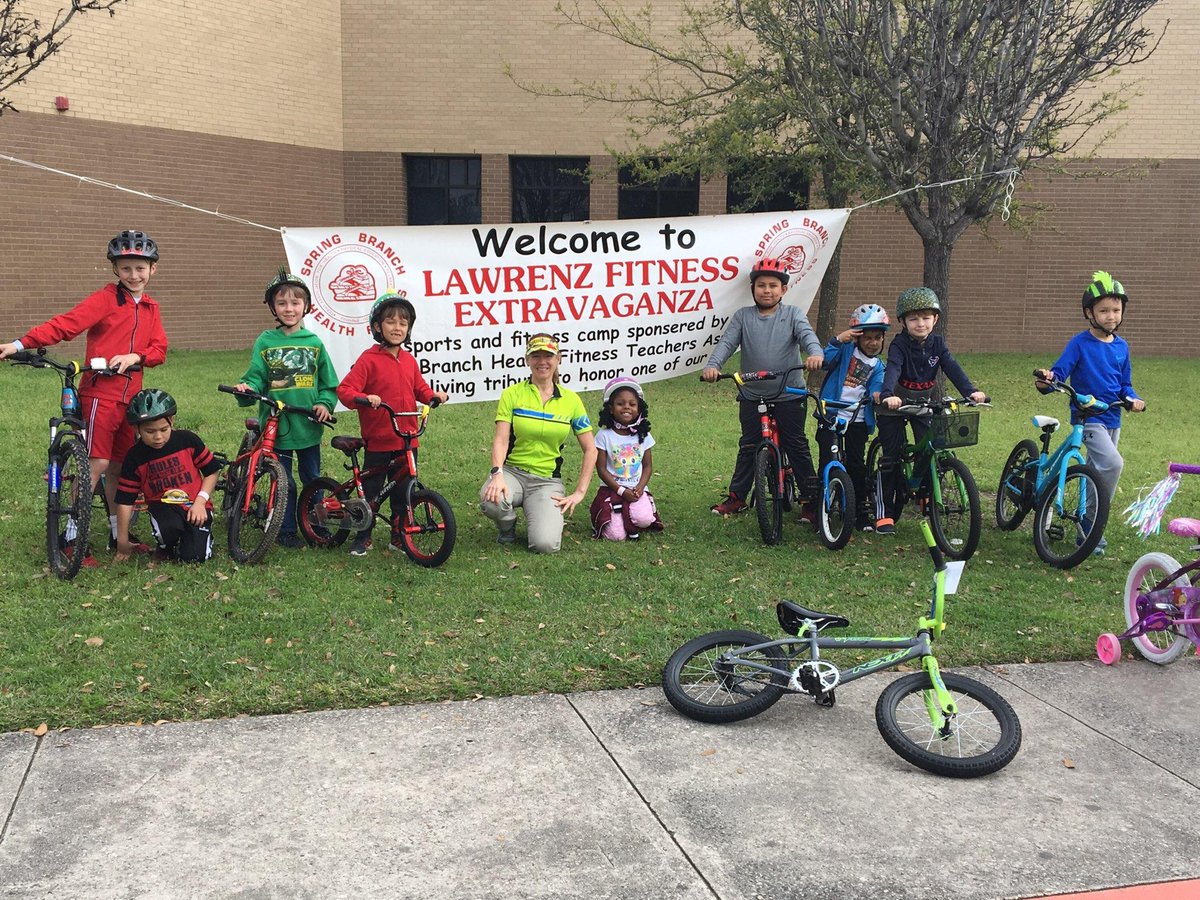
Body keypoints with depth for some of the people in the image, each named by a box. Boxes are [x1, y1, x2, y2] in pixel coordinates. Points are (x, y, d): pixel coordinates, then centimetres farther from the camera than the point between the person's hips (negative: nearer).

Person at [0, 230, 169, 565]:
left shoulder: (150, 308, 13)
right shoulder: (105, 299, -7)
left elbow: (159, 349, 7)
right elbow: (65, 324, -16)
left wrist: (134, 357, -13)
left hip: (129, 396, 6)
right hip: (100, 393, -5)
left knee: (119, 465, 12)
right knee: (98, 463, -9)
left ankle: (118, 534, 23)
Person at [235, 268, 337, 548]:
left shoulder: (314, 343, 4)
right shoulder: (265, 342, 1)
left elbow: (328, 382, 9)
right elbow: (256, 376, 0)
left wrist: (325, 403, -6)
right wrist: (247, 388, -21)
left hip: (309, 425, 1)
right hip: (277, 424, -1)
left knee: (312, 478, 13)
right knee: (284, 483, 5)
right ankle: (287, 530, 17)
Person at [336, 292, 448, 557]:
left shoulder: (409, 360, 7)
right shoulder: (369, 359, -10)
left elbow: (419, 387, 20)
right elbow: (344, 389, -13)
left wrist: (433, 395, 0)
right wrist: (365, 398, -31)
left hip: (407, 440, 5)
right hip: (377, 441, -5)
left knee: (403, 491, 12)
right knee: (371, 490, 5)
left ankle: (399, 536, 25)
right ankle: (363, 537, 19)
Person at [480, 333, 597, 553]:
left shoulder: (571, 400, 4)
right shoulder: (512, 394, 0)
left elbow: (590, 450, 6)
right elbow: (501, 439, -9)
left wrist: (579, 492, -2)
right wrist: (497, 473, -28)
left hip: (547, 480, 0)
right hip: (513, 471, 0)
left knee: (546, 544, -25)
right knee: (491, 500, -38)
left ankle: (549, 516, 14)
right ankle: (507, 526, 1)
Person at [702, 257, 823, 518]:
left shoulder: (792, 314, 1)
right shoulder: (743, 317, 4)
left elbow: (807, 335, -15)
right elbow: (726, 343, -7)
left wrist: (815, 353, -38)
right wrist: (712, 365, -26)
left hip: (790, 396, -1)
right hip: (752, 396, 1)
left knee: (797, 447, 5)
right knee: (748, 447, 9)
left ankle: (811, 499, 13)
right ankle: (737, 497, 20)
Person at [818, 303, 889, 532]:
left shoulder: (878, 366, 12)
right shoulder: (846, 349, 2)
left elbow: (876, 387, -3)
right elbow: (826, 361, -15)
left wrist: (877, 394, -27)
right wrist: (838, 340, -27)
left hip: (858, 420, 3)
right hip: (831, 414, -3)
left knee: (856, 465, 5)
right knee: (827, 461, -7)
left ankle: (861, 511, 16)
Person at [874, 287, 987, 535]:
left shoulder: (937, 343, -4)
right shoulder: (899, 344, -17)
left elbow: (952, 368, -14)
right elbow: (892, 370, -34)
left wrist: (971, 391, -31)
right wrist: (888, 395, -54)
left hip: (926, 403, 4)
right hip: (897, 403, -4)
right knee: (892, 458, -6)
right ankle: (885, 513, -1)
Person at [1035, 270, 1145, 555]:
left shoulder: (1121, 347, 7)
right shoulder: (1079, 344, -9)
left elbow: (1125, 383, 13)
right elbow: (1059, 372, -15)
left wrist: (1133, 399, -7)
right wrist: (1047, 380, -37)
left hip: (1111, 418, 6)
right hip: (1087, 416, -6)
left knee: (1097, 472, 15)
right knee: (1113, 463, -24)